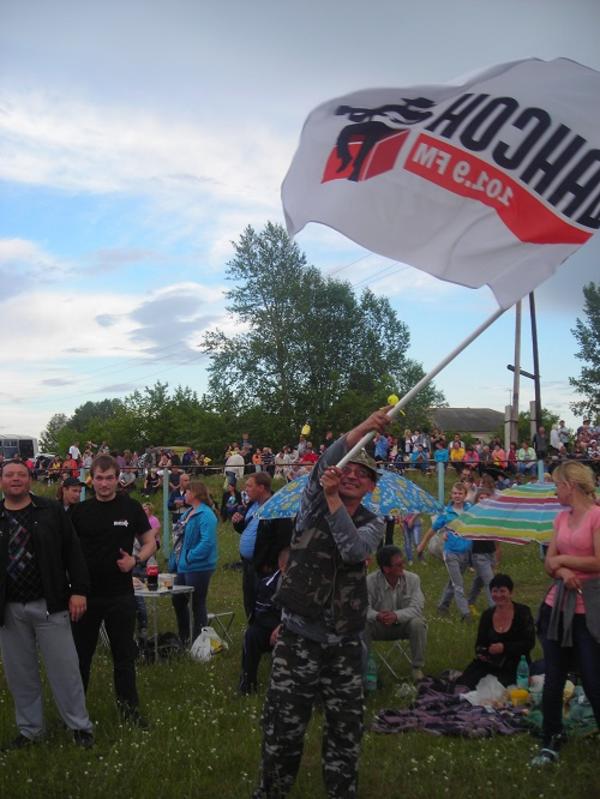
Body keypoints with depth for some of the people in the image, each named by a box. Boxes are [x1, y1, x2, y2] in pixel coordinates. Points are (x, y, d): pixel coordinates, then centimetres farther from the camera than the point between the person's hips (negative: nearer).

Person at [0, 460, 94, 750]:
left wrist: (78, 591, -9)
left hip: (49, 604, -2)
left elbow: (72, 552, -3)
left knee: (64, 669, 3)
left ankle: (80, 726, 17)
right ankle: (29, 730, 29)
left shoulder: (51, 511, -2)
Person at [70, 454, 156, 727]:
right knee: (81, 653, 12)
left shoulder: (131, 507, -2)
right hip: (85, 593, 1)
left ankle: (128, 706, 23)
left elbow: (150, 542, 5)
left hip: (120, 594, -1)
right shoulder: (79, 511, 1)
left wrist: (136, 559, -15)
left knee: (124, 654, 10)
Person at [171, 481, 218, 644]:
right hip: (185, 566, 10)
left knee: (198, 605, 3)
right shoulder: (189, 513, 11)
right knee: (177, 600, 19)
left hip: (199, 567, -10)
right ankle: (183, 638, 34)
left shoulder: (205, 514, -19)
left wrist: (190, 557, -22)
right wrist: (181, 557, 11)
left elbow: (207, 541, -29)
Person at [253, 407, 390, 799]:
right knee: (283, 728, 4)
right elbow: (325, 464, -20)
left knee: (346, 731, 11)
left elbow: (354, 550, -18)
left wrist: (333, 498, -26)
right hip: (298, 641, -1)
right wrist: (364, 428, -34)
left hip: (345, 646, 2)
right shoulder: (313, 505, 0)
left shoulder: (373, 523, 5)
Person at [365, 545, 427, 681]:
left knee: (418, 623, -31)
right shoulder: (370, 581, -20)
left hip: (404, 624, 1)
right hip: (379, 626, -1)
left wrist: (396, 615, -42)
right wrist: (377, 616, -49)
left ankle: (417, 667, -9)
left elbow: (417, 608, -23)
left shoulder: (412, 579, -15)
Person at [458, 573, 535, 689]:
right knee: (464, 683, -19)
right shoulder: (487, 615, 9)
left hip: (514, 667, -3)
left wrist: (504, 647, -19)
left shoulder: (523, 612, -3)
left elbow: (529, 643, -9)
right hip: (489, 664, 4)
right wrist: (480, 653, -6)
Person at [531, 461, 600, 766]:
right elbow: (549, 563, 9)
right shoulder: (562, 518, 10)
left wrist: (562, 559, -7)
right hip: (558, 605, 7)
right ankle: (551, 743, 26)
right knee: (553, 678, 12)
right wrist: (562, 570, -13)